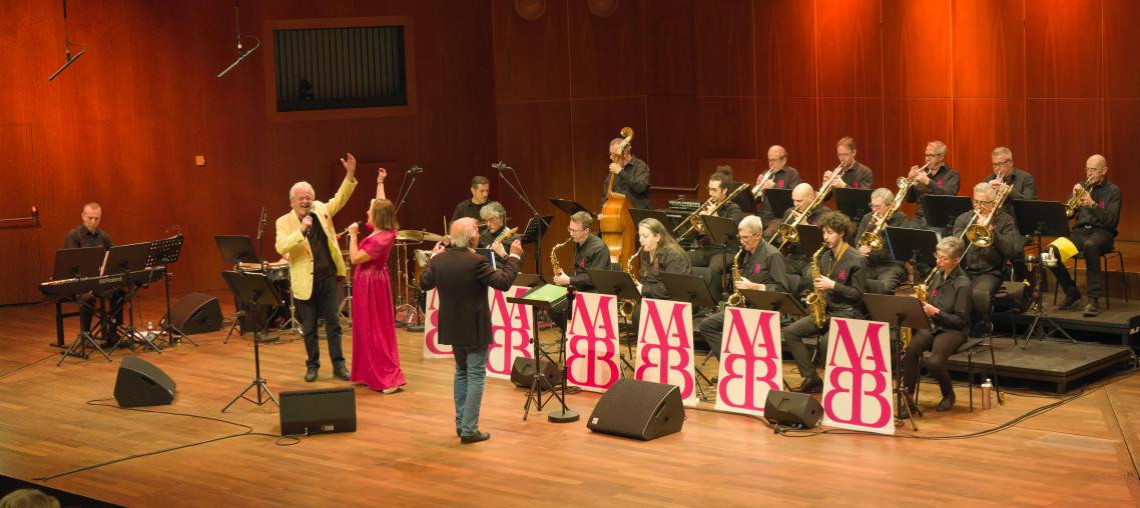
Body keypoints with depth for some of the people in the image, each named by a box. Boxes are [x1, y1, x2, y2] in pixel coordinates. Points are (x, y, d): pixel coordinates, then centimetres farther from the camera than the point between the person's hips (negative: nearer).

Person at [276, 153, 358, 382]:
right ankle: (312, 365, 21)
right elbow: (281, 247, -20)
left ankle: (338, 365, 11)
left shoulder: (321, 210, 5)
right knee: (309, 328, 8)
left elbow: (340, 198, 5)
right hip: (305, 281, -2)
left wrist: (350, 175, -8)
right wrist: (301, 230, -31)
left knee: (333, 323, 6)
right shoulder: (284, 222, -6)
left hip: (328, 277, 3)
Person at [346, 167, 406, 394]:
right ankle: (371, 374, 22)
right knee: (369, 329, 15)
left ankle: (388, 378, -8)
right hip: (373, 281, 9)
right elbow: (382, 205, 17)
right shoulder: (387, 231, 1)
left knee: (374, 330, -7)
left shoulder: (379, 240, -24)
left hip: (370, 283, -9)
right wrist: (380, 183, 25)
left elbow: (355, 258, -22)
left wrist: (353, 235, -14)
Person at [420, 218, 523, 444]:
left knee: (462, 372, 22)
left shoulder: (439, 260, -3)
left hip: (451, 327, 7)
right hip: (474, 329, -7)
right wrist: (513, 257, -8)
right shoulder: (476, 262, -21)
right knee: (476, 376, 1)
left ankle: (461, 423, 28)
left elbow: (424, 283, 11)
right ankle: (469, 430, 0)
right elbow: (503, 282, -20)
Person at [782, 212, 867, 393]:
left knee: (826, 342, -34)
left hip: (847, 313, -7)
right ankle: (811, 378, -8)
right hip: (825, 310, 7)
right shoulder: (825, 257, 13)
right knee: (789, 332, -11)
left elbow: (859, 294, -11)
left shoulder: (857, 260, -9)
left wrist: (833, 285, -19)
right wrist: (818, 287, 0)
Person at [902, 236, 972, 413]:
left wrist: (936, 312, -20)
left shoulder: (962, 284, -11)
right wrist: (921, 304, -1)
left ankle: (948, 395, 0)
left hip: (952, 331, -6)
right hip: (931, 326, 6)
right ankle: (907, 397, -20)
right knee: (910, 349, -26)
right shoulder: (937, 276, 11)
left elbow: (961, 321, -11)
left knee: (934, 362, -31)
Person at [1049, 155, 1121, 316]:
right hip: (1079, 231, 5)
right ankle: (1072, 293, -2)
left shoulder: (1113, 191, 3)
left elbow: (1112, 221, -9)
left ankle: (1094, 299, -38)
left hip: (1101, 232, -4)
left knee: (1089, 246, -42)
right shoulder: (1082, 187, 16)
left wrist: (1092, 205, -20)